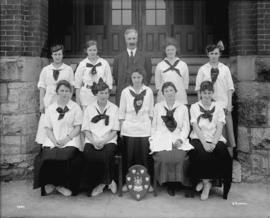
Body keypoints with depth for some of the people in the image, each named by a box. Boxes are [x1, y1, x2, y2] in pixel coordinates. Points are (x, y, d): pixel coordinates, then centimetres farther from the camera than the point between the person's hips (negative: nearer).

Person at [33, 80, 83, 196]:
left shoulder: (75, 107, 10)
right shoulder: (50, 109, 18)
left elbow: (77, 127, 2)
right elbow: (48, 128, 10)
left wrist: (66, 139, -13)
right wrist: (54, 140, -9)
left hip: (70, 141, -2)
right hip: (53, 141, 2)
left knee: (65, 157, -31)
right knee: (47, 157, -27)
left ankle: (62, 184, -13)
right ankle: (49, 182, -8)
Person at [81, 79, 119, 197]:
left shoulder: (114, 108, 10)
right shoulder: (89, 108, 12)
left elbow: (114, 130, 5)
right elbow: (86, 129, 6)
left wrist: (103, 141, -11)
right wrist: (94, 142, -11)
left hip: (108, 141, -1)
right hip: (92, 141, 1)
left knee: (107, 155, -32)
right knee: (88, 155, -30)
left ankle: (102, 183, -8)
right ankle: (108, 182, -13)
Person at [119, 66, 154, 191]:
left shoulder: (148, 91, 4)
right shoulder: (125, 92, 2)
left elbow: (151, 112, 9)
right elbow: (121, 113, 4)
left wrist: (151, 127, 5)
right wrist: (121, 130, 2)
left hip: (145, 129, 1)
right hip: (129, 129, 0)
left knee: (144, 156, 0)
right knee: (129, 156, 1)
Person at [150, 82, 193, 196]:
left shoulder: (183, 108, 14)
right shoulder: (158, 106, 16)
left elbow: (186, 127, 8)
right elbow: (154, 125, 16)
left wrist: (180, 139, -9)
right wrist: (153, 139, 1)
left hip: (178, 139, 0)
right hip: (161, 138, 0)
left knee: (181, 157, -30)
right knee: (164, 156, -30)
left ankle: (181, 181, -10)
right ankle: (168, 183, -12)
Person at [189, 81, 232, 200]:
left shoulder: (218, 106, 11)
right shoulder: (194, 107, 7)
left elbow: (219, 128, 1)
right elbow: (196, 127, -3)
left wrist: (214, 143, -16)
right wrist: (204, 143, -17)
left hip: (216, 139, 2)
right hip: (199, 139, -2)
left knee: (223, 154, -27)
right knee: (203, 154, -33)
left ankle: (204, 180, -7)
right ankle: (206, 183, -10)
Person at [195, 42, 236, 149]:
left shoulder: (225, 69, 7)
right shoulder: (202, 69, 5)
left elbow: (230, 88, 7)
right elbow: (199, 88, 4)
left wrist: (229, 104, 0)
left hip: (223, 103, 1)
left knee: (229, 127, -1)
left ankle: (233, 147, 7)